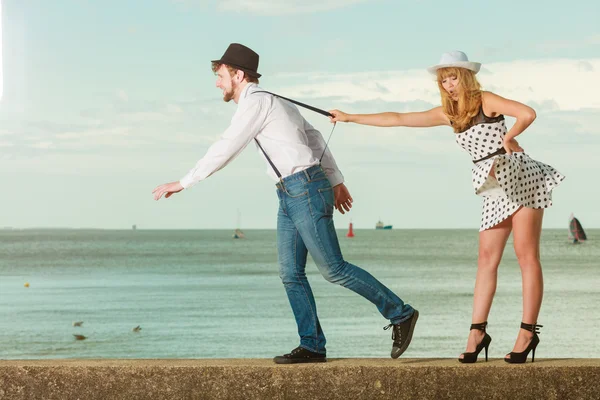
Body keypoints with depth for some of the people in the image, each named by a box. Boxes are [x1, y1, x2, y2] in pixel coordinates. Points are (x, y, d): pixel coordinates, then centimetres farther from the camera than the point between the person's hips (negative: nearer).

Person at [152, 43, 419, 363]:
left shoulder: (256, 102, -12)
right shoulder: (271, 101, 19)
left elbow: (224, 150, -15)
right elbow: (314, 137, 22)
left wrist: (182, 183, -10)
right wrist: (336, 180, 24)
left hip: (305, 189, -10)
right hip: (291, 195, 10)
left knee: (333, 268, -7)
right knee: (290, 274, 5)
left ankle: (400, 314, 1)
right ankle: (312, 346, 6)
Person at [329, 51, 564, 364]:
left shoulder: (486, 101, -7)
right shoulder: (448, 113, 12)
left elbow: (527, 114, -23)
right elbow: (398, 119, 15)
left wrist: (508, 139, -10)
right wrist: (350, 118, 15)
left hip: (520, 178, -7)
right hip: (495, 188, 7)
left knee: (526, 255, -7)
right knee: (487, 258, -2)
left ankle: (528, 332, -8)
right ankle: (477, 332, -6)